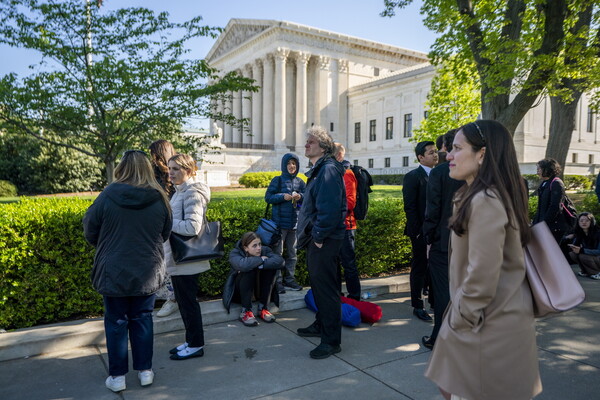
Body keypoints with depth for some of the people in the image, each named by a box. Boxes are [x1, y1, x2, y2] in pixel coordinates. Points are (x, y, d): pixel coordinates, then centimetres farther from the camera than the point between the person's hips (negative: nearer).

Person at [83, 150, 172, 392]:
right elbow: (165, 235, 4)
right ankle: (145, 371, 25)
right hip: (147, 273, 2)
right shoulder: (159, 199, -8)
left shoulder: (108, 196, -14)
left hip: (113, 272, -1)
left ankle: (117, 376, 22)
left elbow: (90, 230, -1)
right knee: (142, 319, 15)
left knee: (116, 322, 12)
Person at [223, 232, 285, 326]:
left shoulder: (264, 250, -9)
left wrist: (258, 265, -36)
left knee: (270, 268, -22)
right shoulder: (234, 254, -19)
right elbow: (243, 264, -44)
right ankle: (245, 311, -26)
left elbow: (280, 261, -29)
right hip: (239, 289, -4)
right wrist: (261, 259, -29)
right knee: (249, 271, -32)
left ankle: (262, 308, -15)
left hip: (257, 289, 4)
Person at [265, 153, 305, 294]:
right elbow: (268, 197, -5)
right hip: (280, 222, -4)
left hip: (295, 222, 5)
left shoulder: (300, 182, 9)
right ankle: (277, 281, 6)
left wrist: (301, 197, -12)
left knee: (292, 253, 12)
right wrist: (283, 196, -19)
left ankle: (289, 279, 23)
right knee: (278, 252, -2)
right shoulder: (278, 180, -1)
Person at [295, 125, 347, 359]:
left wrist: (319, 235, -20)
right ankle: (321, 325, 37)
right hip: (315, 238, 11)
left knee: (325, 287, -4)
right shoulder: (318, 170, 17)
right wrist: (311, 235, 16)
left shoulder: (328, 169, -16)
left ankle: (331, 340, 7)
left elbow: (330, 207, -25)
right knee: (317, 282, 21)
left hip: (325, 240, -11)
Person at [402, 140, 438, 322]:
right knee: (419, 268, 4)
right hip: (421, 232, -6)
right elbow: (410, 207, -12)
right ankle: (418, 306, 15)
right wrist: (417, 231, -15)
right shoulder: (413, 176, -8)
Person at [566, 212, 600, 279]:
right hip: (589, 256, 6)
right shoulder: (579, 233, -3)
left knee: (582, 256, -31)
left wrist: (581, 250, -34)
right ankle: (586, 271, 2)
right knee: (572, 254, -18)